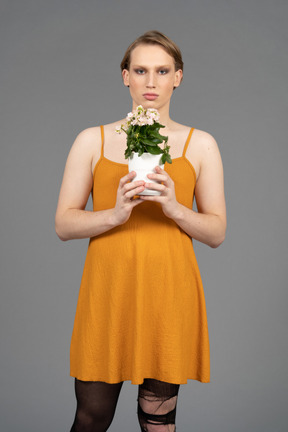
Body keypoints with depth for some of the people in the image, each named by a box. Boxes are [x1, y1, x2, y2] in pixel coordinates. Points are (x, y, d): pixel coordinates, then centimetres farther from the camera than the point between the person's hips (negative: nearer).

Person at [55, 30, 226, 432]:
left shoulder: (200, 144, 6)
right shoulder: (93, 141, 6)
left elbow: (217, 233, 5)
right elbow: (63, 224, 2)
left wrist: (173, 207, -13)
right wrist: (116, 214, -15)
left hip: (169, 292, 0)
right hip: (108, 289, 0)